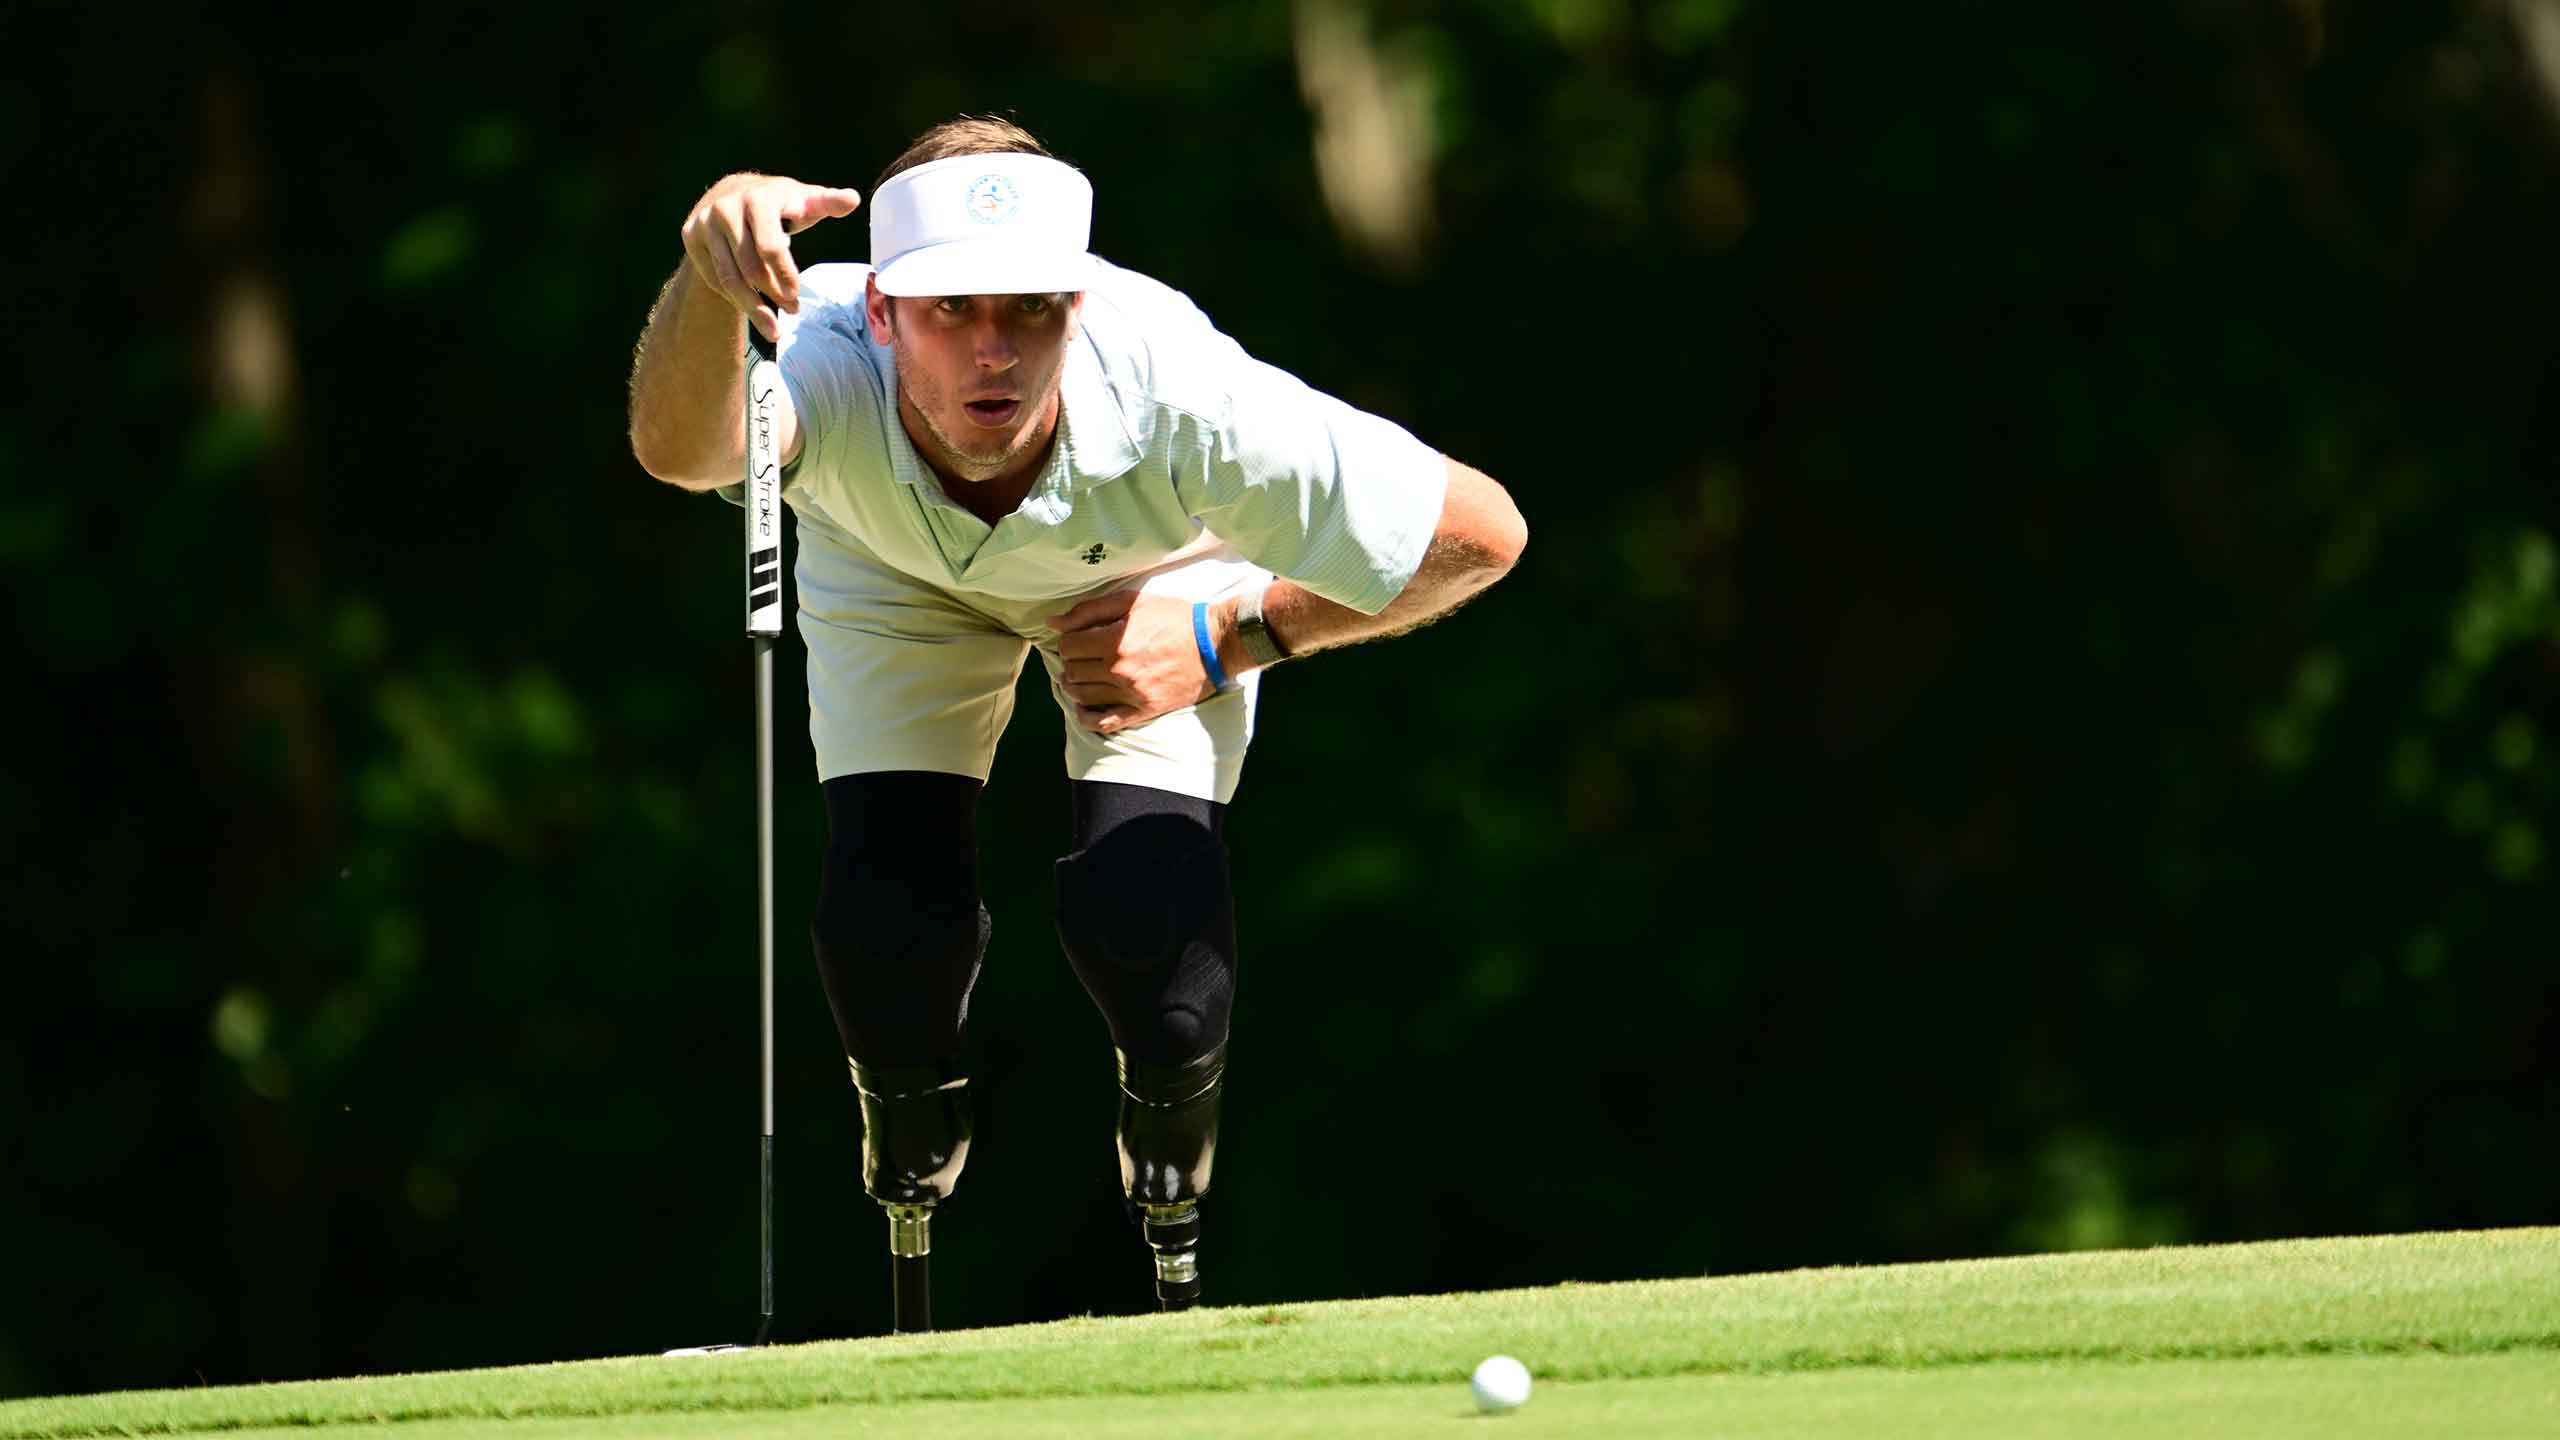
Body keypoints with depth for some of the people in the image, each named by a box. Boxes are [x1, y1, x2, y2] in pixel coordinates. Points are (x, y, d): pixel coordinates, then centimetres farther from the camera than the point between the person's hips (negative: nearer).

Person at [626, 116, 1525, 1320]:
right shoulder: (833, 368, -44)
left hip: (1150, 580, -1)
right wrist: (711, 272, -90)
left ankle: (1176, 1235, 12)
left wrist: (1224, 638, -26)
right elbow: (681, 451, -70)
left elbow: (1479, 533, -28)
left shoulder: (1181, 399, -43)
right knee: (889, 922, -18)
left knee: (1143, 922, -21)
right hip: (898, 578, 1)